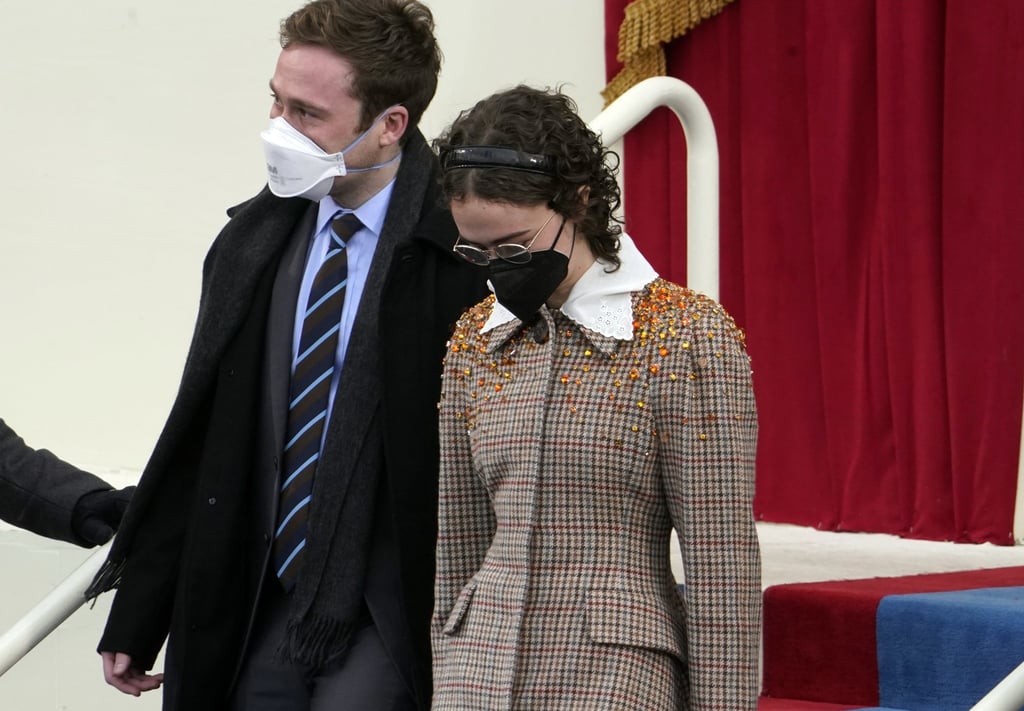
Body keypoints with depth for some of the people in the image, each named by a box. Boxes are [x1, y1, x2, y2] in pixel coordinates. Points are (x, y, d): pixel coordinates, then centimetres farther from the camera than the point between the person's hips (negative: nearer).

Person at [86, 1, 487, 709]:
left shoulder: (467, 250, -11)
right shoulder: (251, 243, 7)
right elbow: (197, 443, 10)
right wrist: (137, 622, 11)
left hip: (394, 623, -5)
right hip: (258, 621, 5)